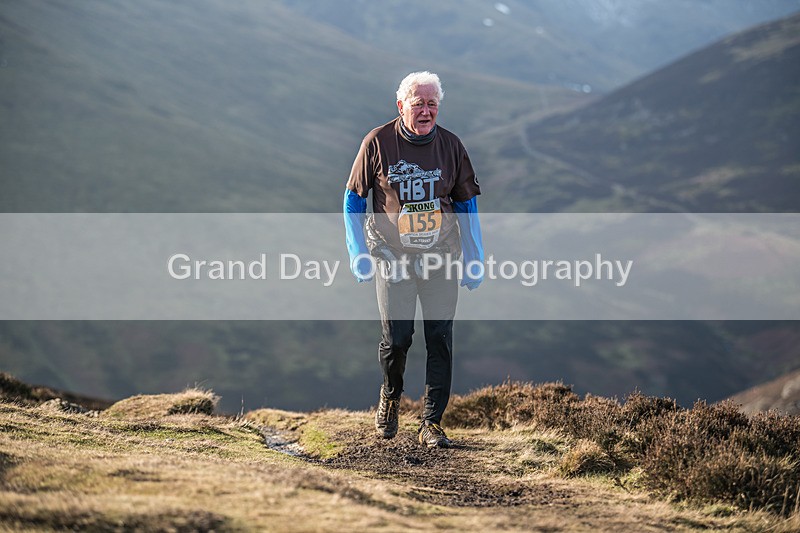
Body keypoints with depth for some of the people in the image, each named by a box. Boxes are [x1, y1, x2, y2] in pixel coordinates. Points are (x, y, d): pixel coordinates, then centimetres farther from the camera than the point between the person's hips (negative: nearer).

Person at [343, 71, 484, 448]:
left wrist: (475, 258, 6)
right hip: (392, 257, -2)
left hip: (441, 258, 2)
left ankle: (432, 424, 6)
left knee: (440, 339, -3)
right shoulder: (378, 142, -4)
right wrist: (357, 253, -4)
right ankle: (390, 397, 25)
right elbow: (353, 198, 3)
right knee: (396, 337, -6)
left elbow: (467, 204, 11)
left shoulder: (450, 145, 2)